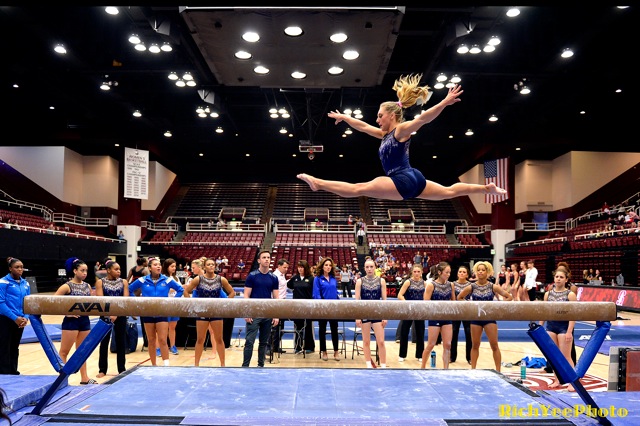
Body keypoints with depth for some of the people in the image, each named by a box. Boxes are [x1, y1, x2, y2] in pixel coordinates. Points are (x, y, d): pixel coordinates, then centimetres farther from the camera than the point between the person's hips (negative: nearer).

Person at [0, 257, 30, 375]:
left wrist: (26, 318, -5)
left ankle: (14, 373, 26)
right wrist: (15, 318, -17)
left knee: (15, 348, 16)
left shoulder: (25, 284, 8)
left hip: (20, 321, 6)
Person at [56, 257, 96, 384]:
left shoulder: (87, 286, 6)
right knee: (64, 352, 4)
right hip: (71, 321, -6)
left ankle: (84, 378, 23)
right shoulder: (67, 286, -11)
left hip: (85, 320, 6)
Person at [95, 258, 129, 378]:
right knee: (104, 342, 5)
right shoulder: (100, 282, -2)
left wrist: (116, 314, -15)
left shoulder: (123, 282, 2)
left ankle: (122, 369, 16)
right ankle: (102, 369, 16)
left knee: (121, 342, 6)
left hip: (120, 315, 2)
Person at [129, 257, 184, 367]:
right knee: (151, 341, 10)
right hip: (147, 313, 1)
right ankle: (153, 365, 21)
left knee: (162, 340, -7)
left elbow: (180, 289, 8)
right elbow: (129, 290, 10)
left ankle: (166, 365, -4)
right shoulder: (142, 280, -1)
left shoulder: (167, 280, -2)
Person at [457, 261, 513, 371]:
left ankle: (498, 370, 8)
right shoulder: (471, 287, -2)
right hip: (476, 318, 1)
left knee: (494, 345, -1)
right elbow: (459, 298, 10)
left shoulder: (493, 287, -4)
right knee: (475, 345, 8)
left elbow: (509, 297, 0)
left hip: (490, 317, -1)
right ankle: (473, 369, 16)